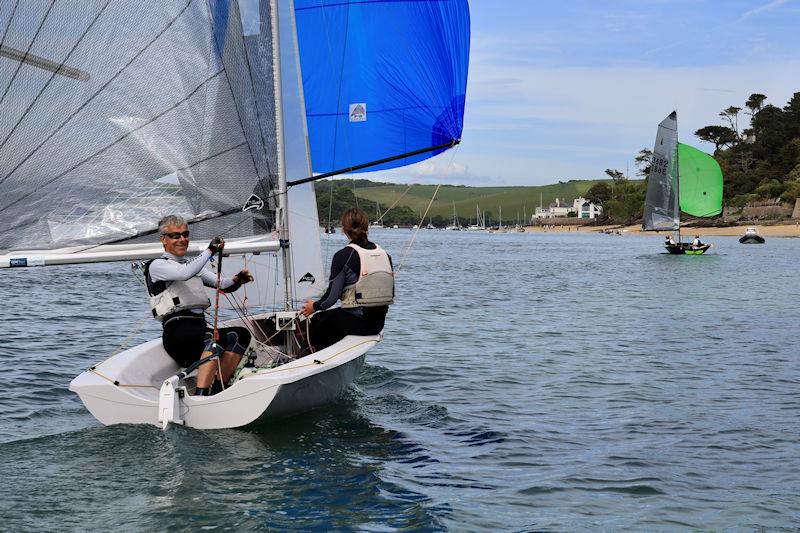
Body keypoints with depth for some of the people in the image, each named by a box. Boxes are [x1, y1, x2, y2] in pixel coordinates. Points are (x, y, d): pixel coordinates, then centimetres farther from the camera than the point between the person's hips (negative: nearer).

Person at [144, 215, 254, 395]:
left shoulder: (193, 264, 27)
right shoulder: (157, 265, 3)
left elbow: (222, 284, 17)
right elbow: (185, 273, -19)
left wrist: (237, 280, -4)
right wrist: (210, 250, -15)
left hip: (199, 329, 8)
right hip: (178, 332, -8)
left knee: (241, 334, -16)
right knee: (218, 336, -35)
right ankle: (200, 395, -41)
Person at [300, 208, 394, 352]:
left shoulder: (344, 256, -13)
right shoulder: (384, 254, 4)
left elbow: (332, 295, -10)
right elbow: (391, 294, 10)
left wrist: (315, 306, 10)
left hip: (355, 323, -6)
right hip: (378, 323, 7)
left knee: (317, 320, 21)